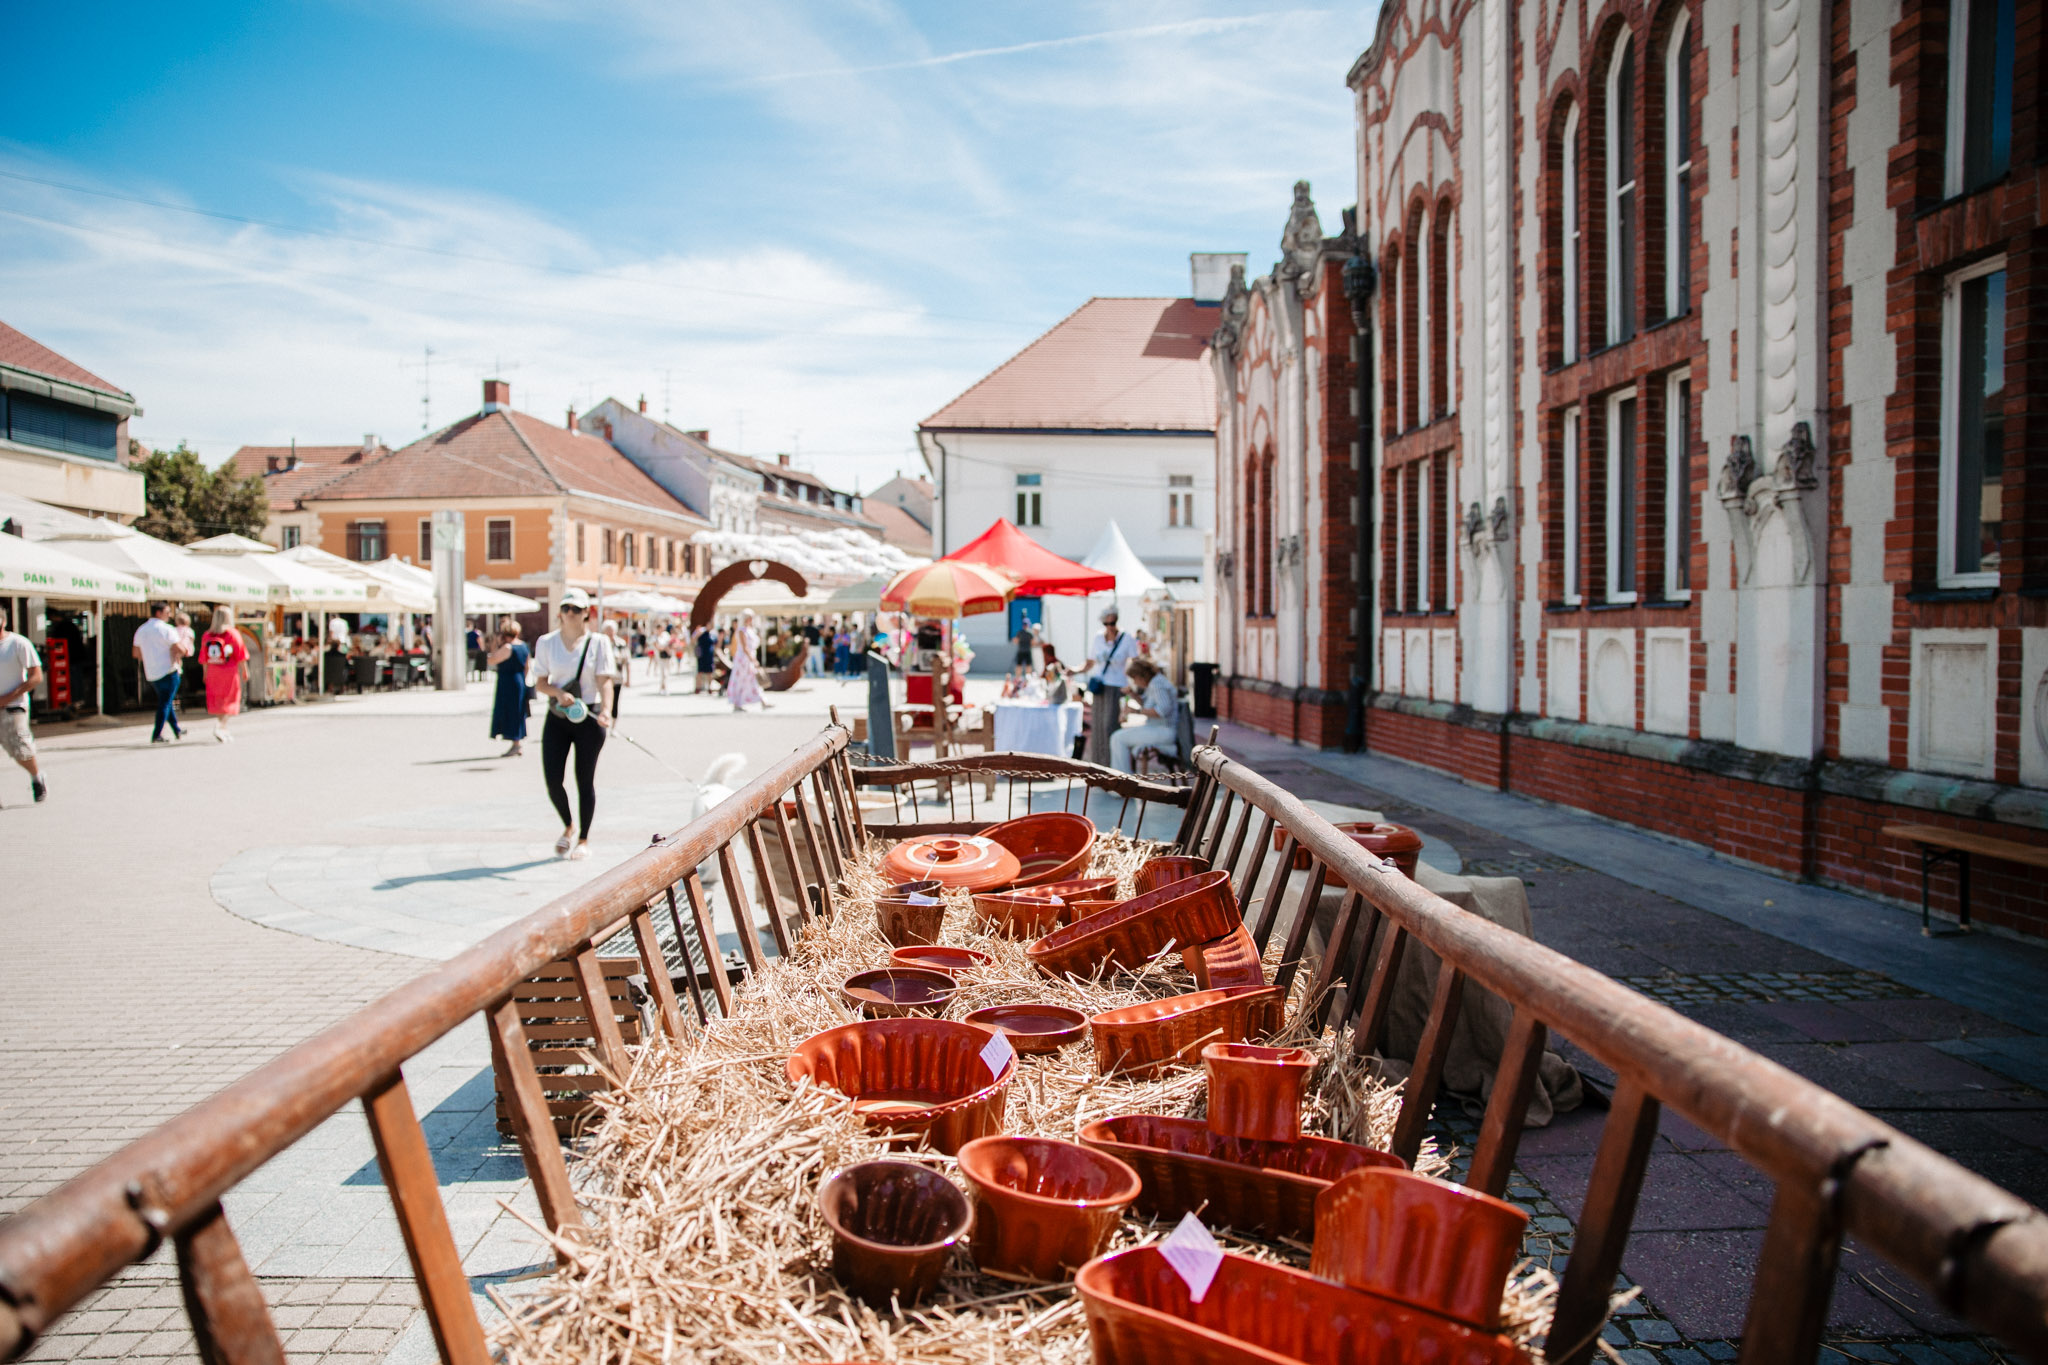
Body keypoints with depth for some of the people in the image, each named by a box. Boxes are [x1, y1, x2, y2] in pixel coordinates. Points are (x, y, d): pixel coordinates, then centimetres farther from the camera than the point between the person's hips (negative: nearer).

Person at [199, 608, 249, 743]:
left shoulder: (207, 635, 3)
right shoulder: (233, 633, -7)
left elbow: (204, 658, 6)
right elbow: (241, 655, -8)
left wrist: (206, 674, 14)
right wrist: (245, 671, 0)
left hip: (213, 672, 4)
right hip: (230, 671, -4)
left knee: (217, 701, 11)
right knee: (229, 701, 3)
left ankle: (223, 731, 12)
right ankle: (220, 723, -20)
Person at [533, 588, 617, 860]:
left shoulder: (598, 641, 0)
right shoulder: (546, 642, 7)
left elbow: (605, 681, -7)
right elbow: (540, 684, 7)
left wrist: (606, 710, -24)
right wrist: (559, 693, -14)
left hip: (588, 718, -2)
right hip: (557, 718, 2)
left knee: (585, 780, 2)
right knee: (552, 779, -4)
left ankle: (583, 838, 17)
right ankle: (569, 826, 24)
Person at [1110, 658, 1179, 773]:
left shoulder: (1157, 684, -19)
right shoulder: (1153, 682, 12)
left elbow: (1163, 710, -29)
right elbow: (1145, 703, 25)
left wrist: (1137, 711, -22)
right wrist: (1132, 693, 8)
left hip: (1164, 732, -11)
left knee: (1118, 739, -11)